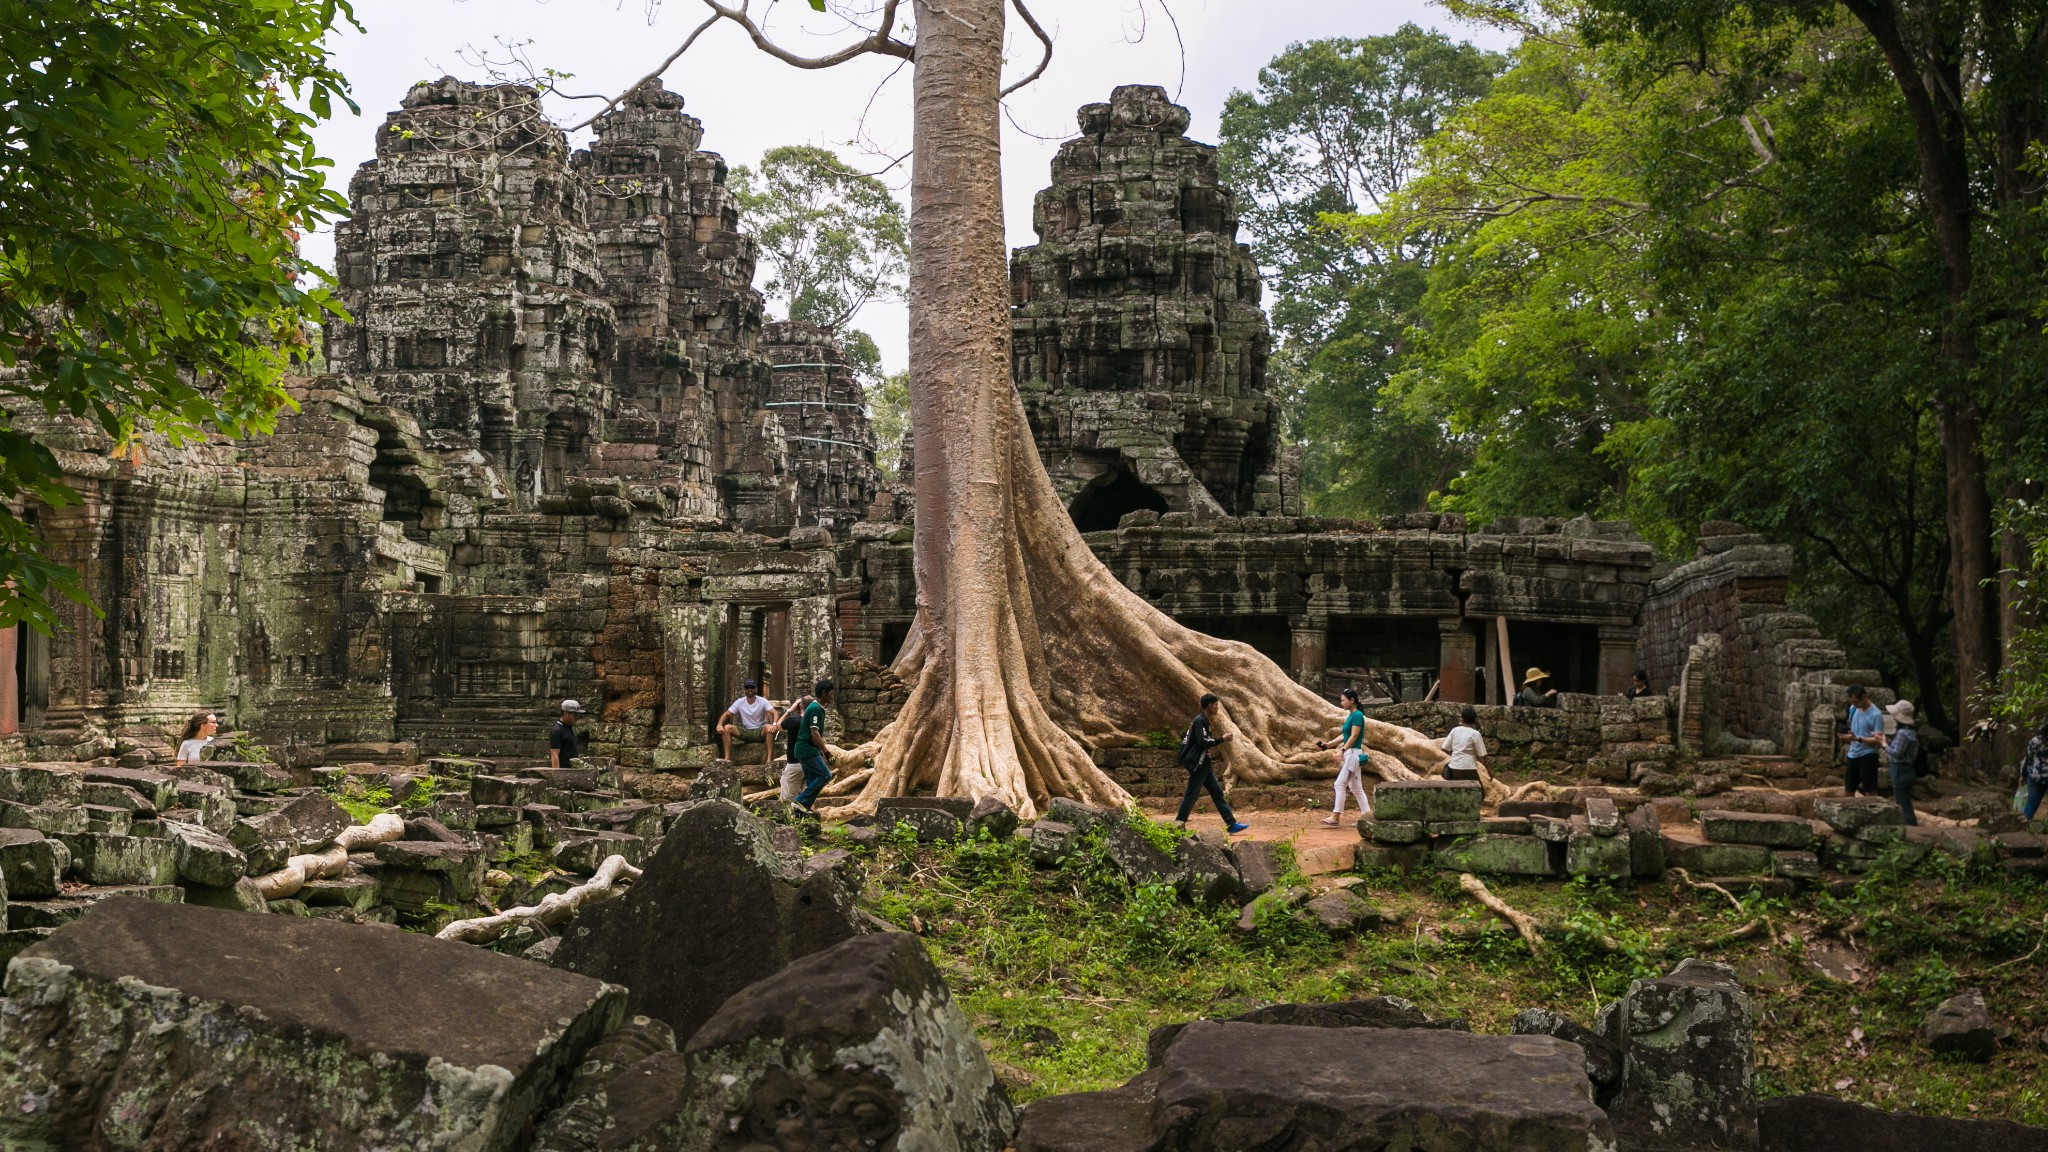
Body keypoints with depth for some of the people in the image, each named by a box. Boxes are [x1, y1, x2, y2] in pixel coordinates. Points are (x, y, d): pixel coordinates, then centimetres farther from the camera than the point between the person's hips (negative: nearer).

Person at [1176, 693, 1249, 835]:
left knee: (1217, 792, 7)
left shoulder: (1203, 720, 16)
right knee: (1192, 794, -5)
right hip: (1196, 764, -10)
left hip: (1203, 764, 10)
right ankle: (1179, 824, 3)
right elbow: (1202, 742, -24)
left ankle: (1232, 825, 7)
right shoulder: (1199, 721, -16)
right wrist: (1221, 739, -16)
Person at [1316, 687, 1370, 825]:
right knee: (1355, 787, 12)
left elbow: (1353, 736, -19)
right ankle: (1367, 813, 15)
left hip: (1353, 753, -10)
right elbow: (1344, 736, 18)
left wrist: (1342, 751, -21)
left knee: (1340, 784, -11)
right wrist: (1329, 743, 13)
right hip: (1351, 754, 10)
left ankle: (1335, 817, -11)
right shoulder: (1351, 716, 14)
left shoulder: (1357, 715, -14)